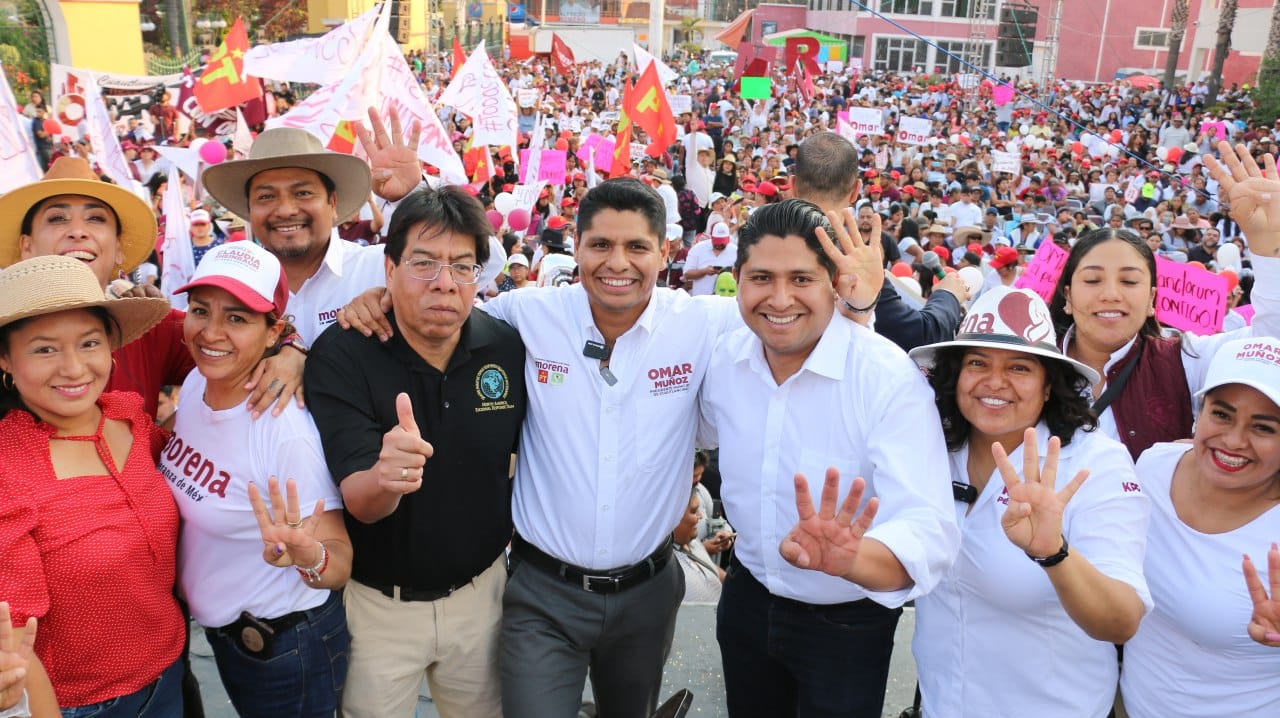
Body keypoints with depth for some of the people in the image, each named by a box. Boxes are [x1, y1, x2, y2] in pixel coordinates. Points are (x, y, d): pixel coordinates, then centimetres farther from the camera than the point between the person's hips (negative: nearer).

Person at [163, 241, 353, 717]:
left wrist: (307, 555, -45)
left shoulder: (287, 433, -29)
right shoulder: (194, 384, -7)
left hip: (285, 648, -7)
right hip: (219, 631, 7)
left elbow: (340, 560, -26)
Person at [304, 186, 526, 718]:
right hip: (376, 600, -2)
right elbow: (360, 503, -25)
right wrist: (383, 478, -46)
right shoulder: (340, 354, -19)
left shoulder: (507, 348, -11)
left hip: (480, 590, 3)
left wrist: (513, 527, 4)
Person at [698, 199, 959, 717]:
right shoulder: (724, 359, -10)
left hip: (846, 625, -4)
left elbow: (928, 533, -39)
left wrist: (845, 555, -57)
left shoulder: (890, 378, -26)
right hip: (747, 600, 5)